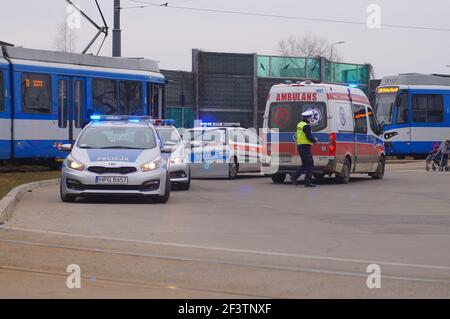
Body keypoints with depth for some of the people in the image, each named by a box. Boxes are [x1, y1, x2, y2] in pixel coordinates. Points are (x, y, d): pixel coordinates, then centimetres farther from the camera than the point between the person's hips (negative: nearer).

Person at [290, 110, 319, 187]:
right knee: (310, 165, -4)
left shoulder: (299, 124, 14)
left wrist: (313, 139, 15)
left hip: (300, 146, 10)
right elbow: (309, 137, -22)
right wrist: (315, 140, -2)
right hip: (305, 146, -10)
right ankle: (308, 182, -4)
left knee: (305, 165, 18)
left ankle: (294, 177, 13)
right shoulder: (306, 126, -17)